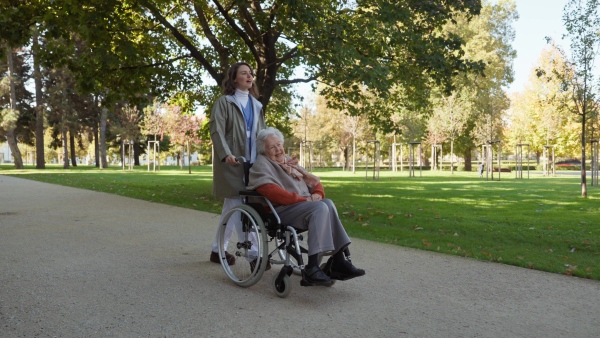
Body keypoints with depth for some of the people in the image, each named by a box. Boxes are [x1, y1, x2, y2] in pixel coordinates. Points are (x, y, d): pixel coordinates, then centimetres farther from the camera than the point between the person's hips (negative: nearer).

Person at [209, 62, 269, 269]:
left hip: (252, 161, 6)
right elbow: (216, 130, -10)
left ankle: (218, 250, 20)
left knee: (232, 206, 10)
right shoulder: (224, 102, 1)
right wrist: (226, 154, -25)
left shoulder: (256, 105, 19)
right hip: (232, 161, -6)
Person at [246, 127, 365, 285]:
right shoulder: (262, 164, 2)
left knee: (328, 203, -23)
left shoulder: (290, 162, 25)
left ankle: (338, 261, -24)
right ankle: (312, 267, -32)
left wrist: (317, 194, -3)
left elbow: (315, 182, 22)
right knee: (320, 208, -29)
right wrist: (304, 199, -19)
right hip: (280, 210, -7)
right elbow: (272, 192, -17)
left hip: (302, 206, 7)